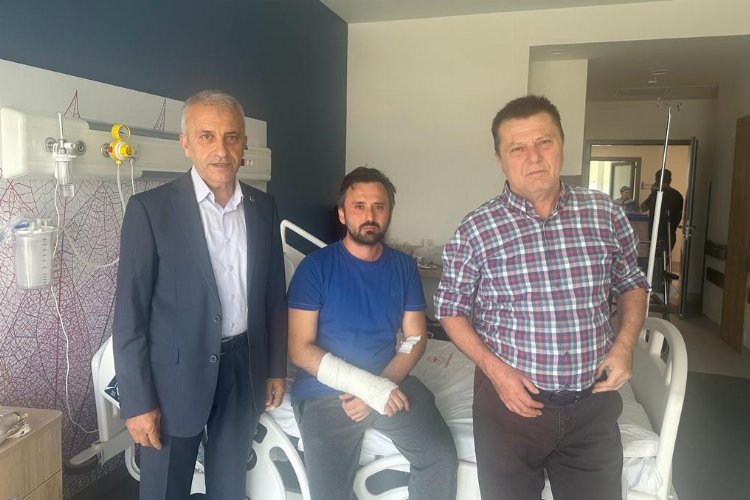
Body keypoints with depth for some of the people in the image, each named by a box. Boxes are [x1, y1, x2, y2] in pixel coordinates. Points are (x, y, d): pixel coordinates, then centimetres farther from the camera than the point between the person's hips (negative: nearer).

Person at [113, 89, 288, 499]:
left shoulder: (263, 207, 2)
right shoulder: (150, 208, -11)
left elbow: (274, 294, 7)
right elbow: (130, 312, -11)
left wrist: (276, 368, 9)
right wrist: (137, 401, -11)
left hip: (244, 368, 4)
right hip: (175, 373, -3)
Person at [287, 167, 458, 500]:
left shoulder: (404, 267, 6)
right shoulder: (315, 266, -6)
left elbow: (415, 338, 6)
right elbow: (300, 349, -10)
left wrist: (384, 384, -12)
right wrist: (368, 385, -19)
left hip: (389, 384, 3)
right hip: (326, 392, -3)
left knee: (442, 457, -15)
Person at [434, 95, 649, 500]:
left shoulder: (605, 215, -3)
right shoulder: (475, 231, -10)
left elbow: (631, 285, 12)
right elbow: (451, 310, -2)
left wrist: (625, 343, -4)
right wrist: (493, 367, -13)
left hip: (593, 404, 2)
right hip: (511, 400, -2)